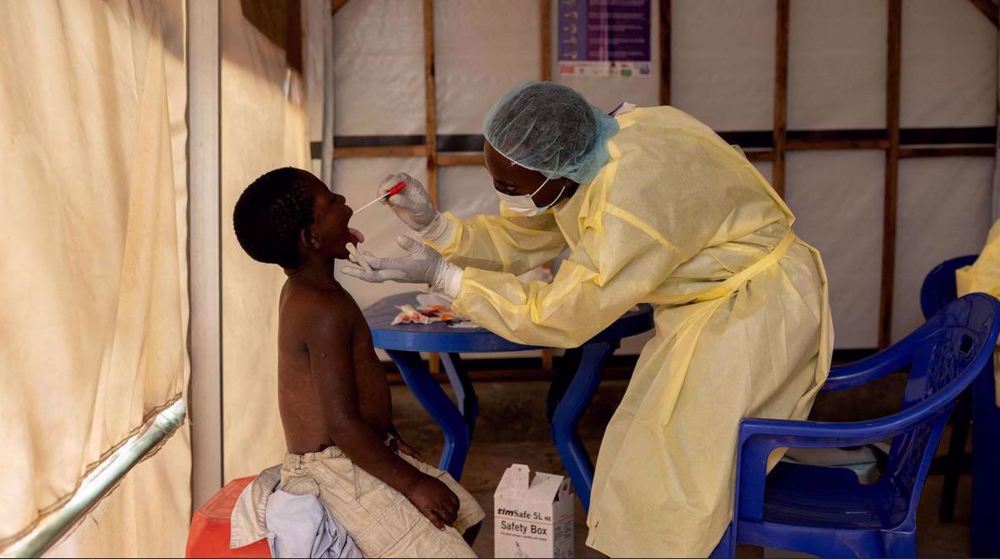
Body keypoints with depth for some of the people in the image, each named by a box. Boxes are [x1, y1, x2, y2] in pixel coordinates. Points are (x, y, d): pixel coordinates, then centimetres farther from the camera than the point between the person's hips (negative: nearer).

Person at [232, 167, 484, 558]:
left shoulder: (304, 291, 8)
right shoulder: (324, 308, -23)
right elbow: (342, 424, -26)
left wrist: (393, 442, 15)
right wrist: (413, 483, -18)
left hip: (357, 454, 10)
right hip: (341, 471, -10)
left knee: (465, 516, 17)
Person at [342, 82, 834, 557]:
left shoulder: (632, 200, -35)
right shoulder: (571, 160, -9)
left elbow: (558, 316, -27)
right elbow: (517, 239, 1)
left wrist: (442, 275, -24)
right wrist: (432, 224, -15)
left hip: (754, 309, -8)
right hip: (704, 304, 9)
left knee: (672, 482, -4)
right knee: (643, 461, 14)